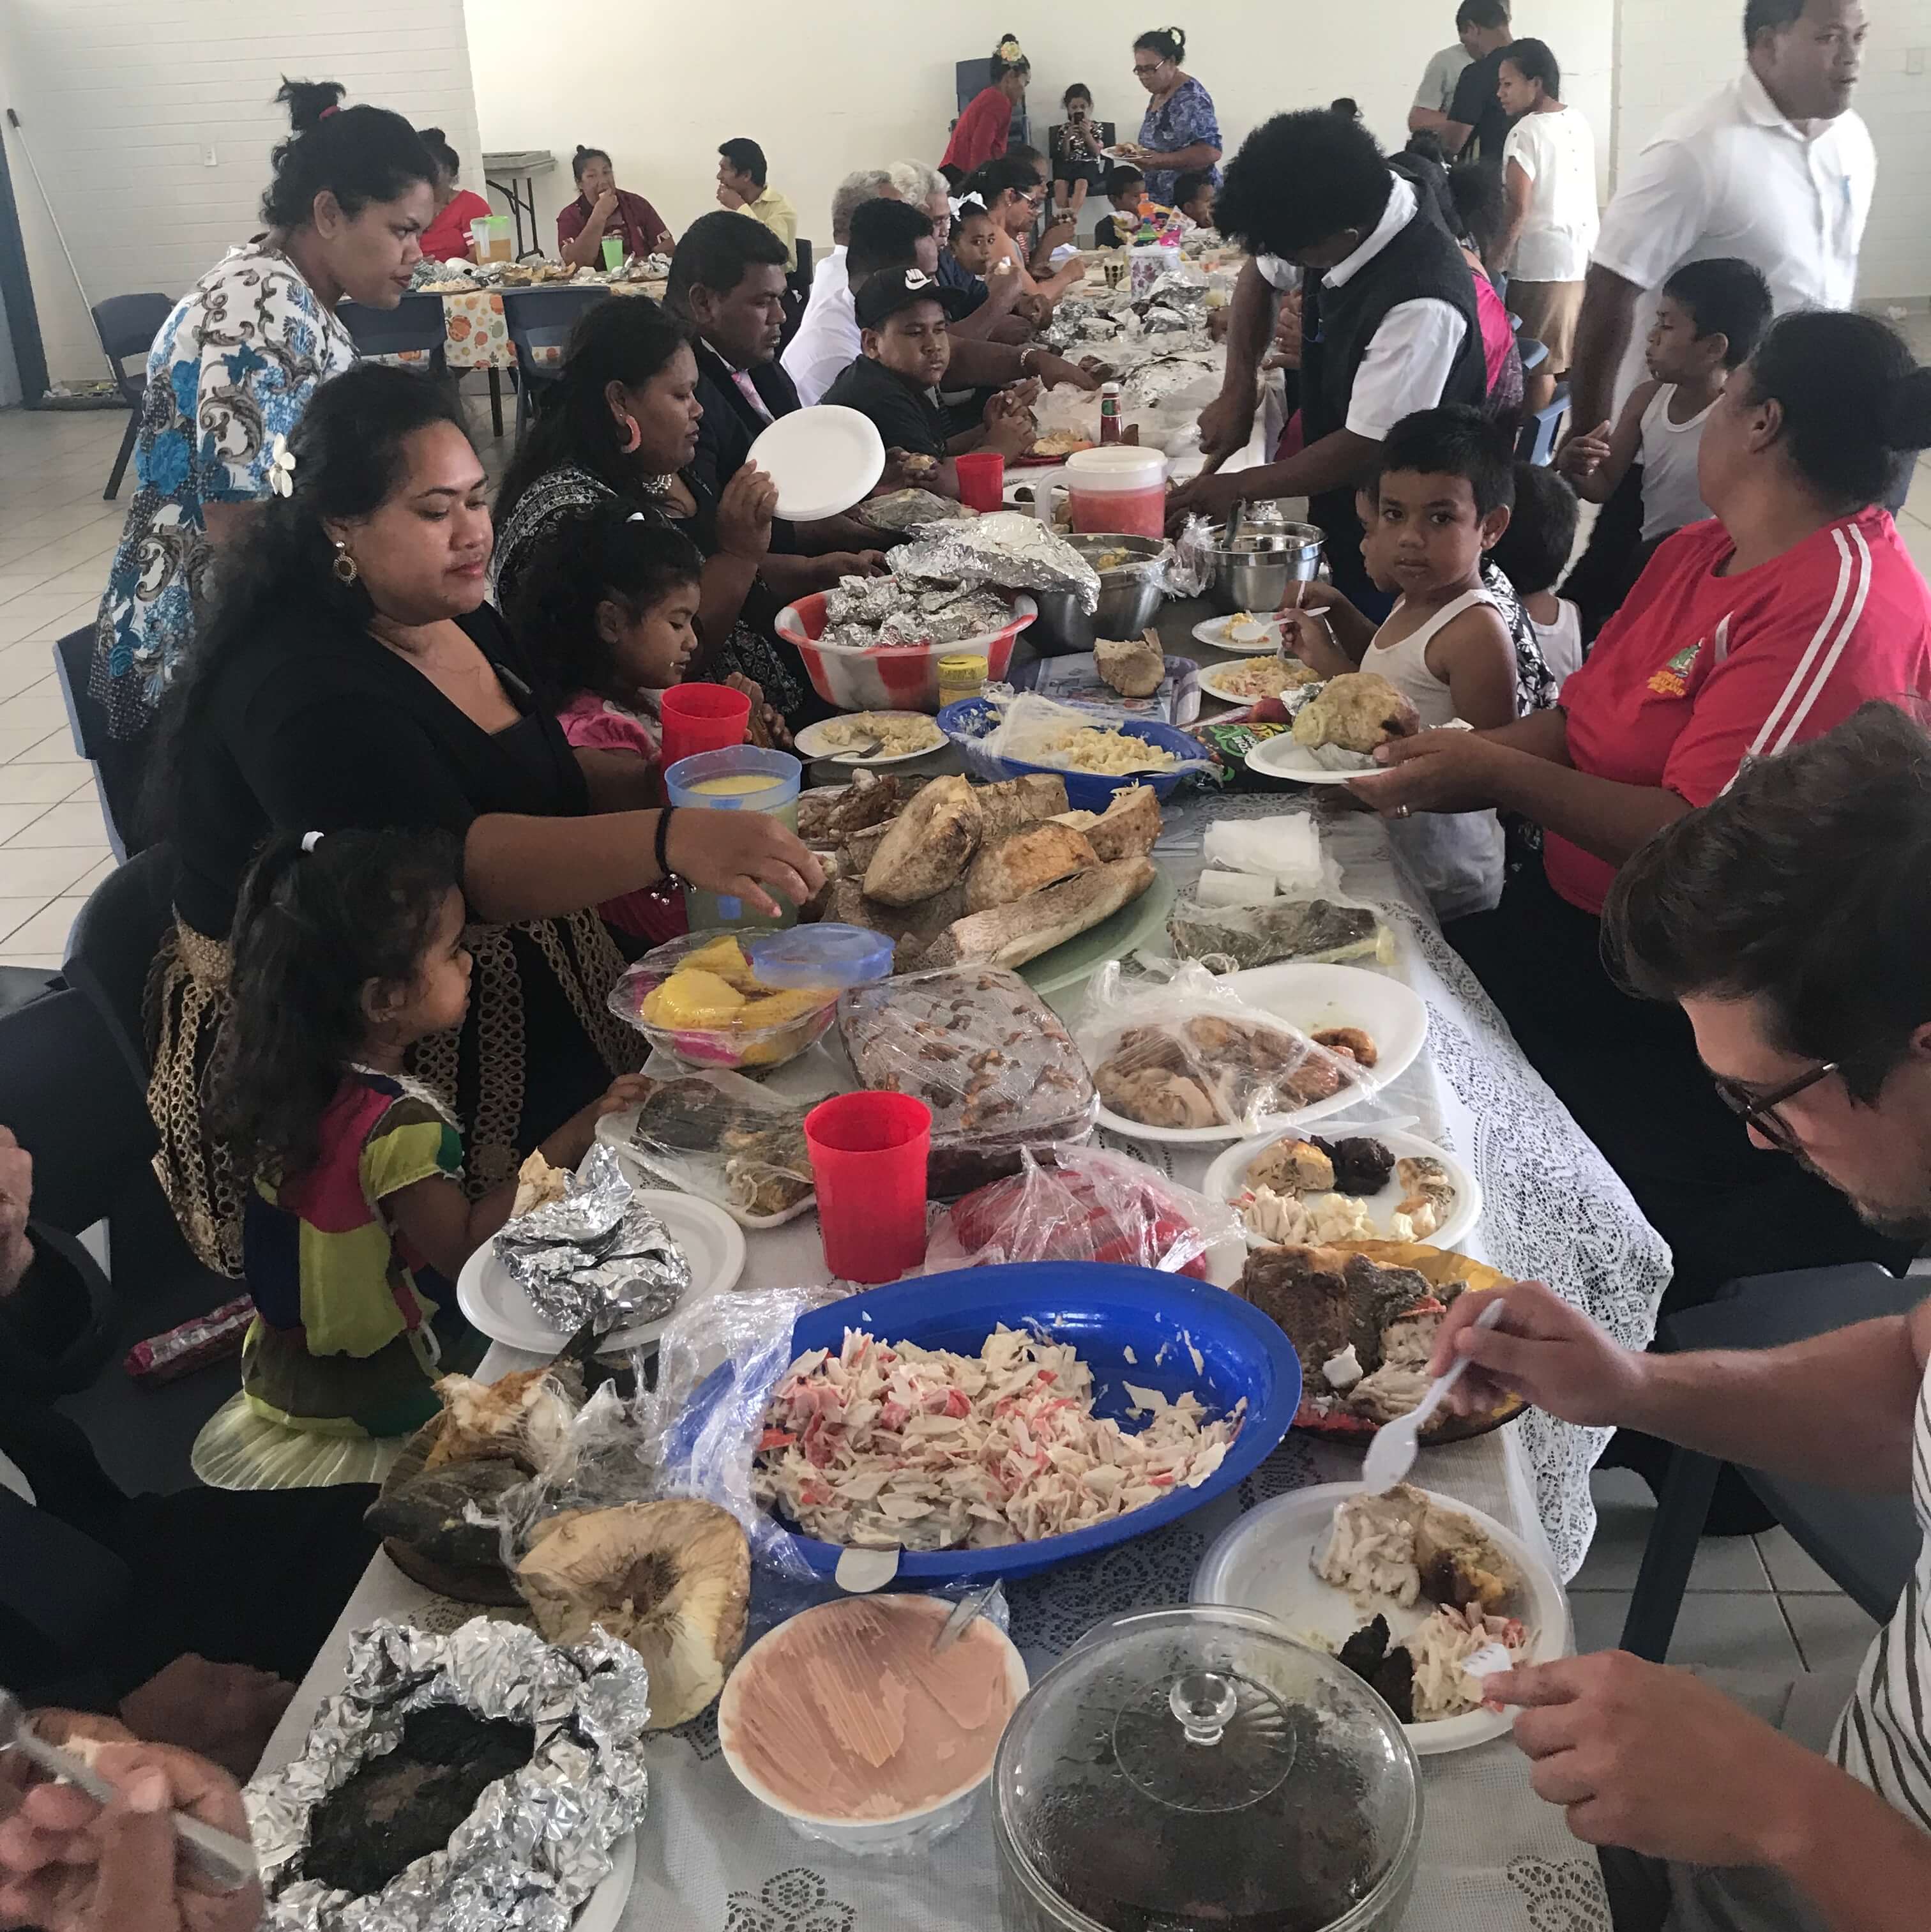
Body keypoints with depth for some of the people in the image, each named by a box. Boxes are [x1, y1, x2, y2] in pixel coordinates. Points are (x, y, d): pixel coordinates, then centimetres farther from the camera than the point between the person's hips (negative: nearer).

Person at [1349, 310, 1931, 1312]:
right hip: (1570, 911, 8)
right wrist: (1442, 754, -8)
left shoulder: (1847, 608, -19)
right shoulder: (1697, 553, 11)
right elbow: (1580, 725, 10)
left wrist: (1492, 771, -22)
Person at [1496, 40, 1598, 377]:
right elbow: (1578, 192, 14)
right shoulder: (1579, 122, 10)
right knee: (1574, 357, 12)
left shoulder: (1526, 132, -13)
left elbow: (1519, 209, -17)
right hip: (1584, 254, 8)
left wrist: (1497, 260, -12)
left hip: (1542, 261, -8)